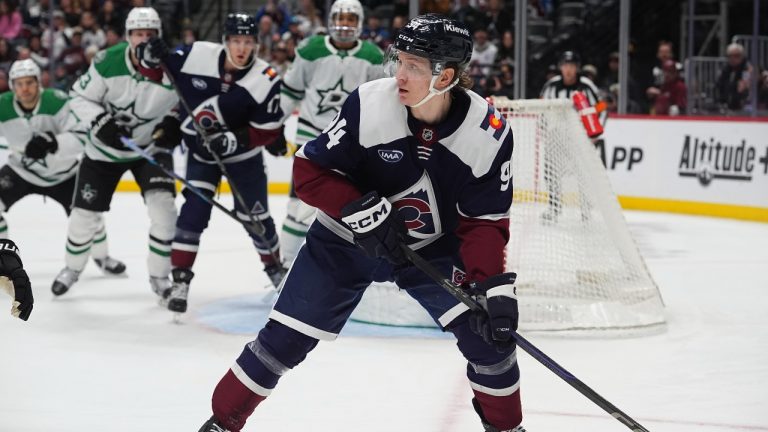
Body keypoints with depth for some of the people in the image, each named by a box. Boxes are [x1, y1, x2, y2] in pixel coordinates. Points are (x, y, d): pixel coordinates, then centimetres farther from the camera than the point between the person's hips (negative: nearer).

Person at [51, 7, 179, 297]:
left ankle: (159, 276, 0)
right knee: (85, 212, 5)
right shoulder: (108, 62, -21)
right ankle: (72, 268, 34)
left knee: (163, 206, -19)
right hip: (105, 147, 0)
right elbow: (79, 97, -9)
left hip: (151, 147, 0)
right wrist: (101, 121, -25)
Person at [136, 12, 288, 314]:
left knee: (254, 215, 8)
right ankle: (180, 281, -7)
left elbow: (268, 130, -16)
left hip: (242, 154, 0)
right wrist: (152, 59, -25)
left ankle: (275, 268, 34)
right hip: (201, 150, 1)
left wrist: (235, 139, -29)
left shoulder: (266, 80, -22)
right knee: (194, 210, -13)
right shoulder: (197, 56, -19)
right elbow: (160, 73, -3)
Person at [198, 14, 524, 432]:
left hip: (433, 247, 1)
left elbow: (485, 221, -15)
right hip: (346, 239, -1)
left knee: (490, 327, -11)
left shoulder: (489, 132, -21)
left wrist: (492, 286, -29)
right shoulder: (368, 103, -24)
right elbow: (309, 171, -16)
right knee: (285, 337, -3)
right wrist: (364, 212, -30)